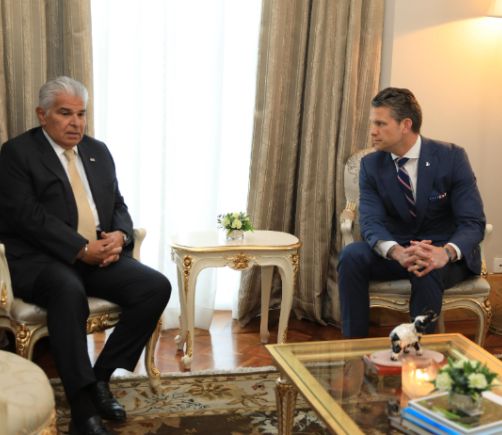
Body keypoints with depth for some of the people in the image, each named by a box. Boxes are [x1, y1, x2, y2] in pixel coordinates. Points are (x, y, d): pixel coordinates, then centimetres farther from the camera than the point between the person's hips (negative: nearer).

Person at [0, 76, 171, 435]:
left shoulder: (98, 151, 17)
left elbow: (119, 205, 17)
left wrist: (120, 235, -7)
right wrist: (81, 249, -19)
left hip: (101, 254, 6)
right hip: (42, 260, -5)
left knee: (157, 286, -18)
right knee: (69, 291, -38)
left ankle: (101, 376, -6)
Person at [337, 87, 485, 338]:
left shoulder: (451, 157, -13)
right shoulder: (371, 165, -4)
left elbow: (473, 222, -17)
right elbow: (370, 221, -15)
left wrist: (446, 252, -40)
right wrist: (398, 252, -38)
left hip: (447, 254, -3)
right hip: (399, 248, 3)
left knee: (428, 272, -36)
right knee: (351, 256, -25)